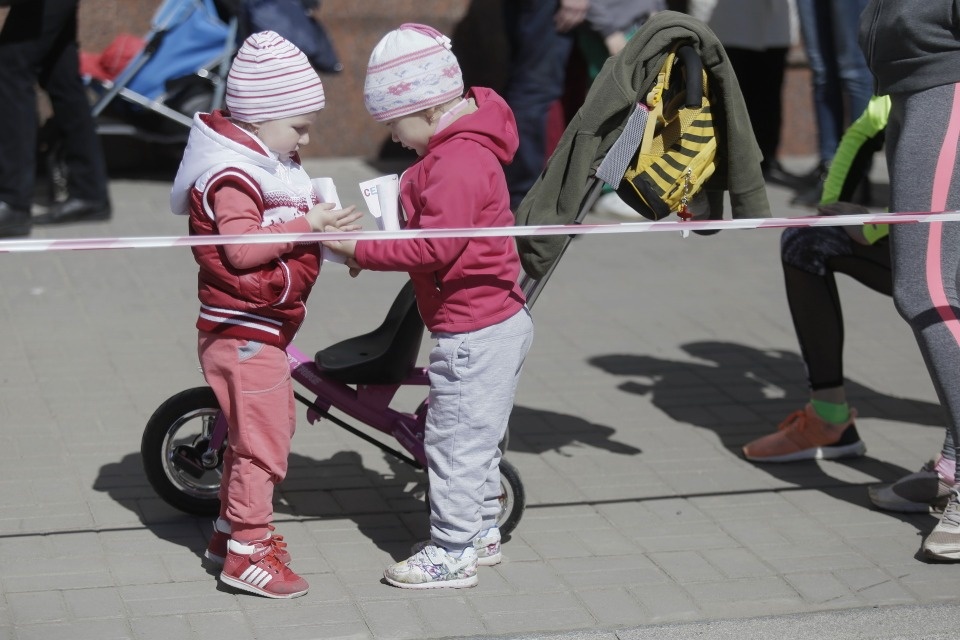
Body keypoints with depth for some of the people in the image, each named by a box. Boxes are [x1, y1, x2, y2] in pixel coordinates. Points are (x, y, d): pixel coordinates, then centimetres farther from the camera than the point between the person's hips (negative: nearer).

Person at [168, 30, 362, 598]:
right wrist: (307, 225, -25)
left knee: (271, 428, 20)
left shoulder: (270, 163, 13)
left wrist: (330, 227, 6)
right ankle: (247, 553, 2)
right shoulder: (230, 176, -19)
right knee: (263, 440, -7)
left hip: (262, 332, 11)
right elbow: (241, 246, -28)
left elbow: (282, 228, 22)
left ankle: (231, 528, 33)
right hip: (241, 332, -11)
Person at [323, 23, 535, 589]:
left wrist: (359, 249, -23)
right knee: (477, 435, 21)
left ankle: (453, 553, 8)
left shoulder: (457, 162, -23)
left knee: (454, 438, -1)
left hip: (472, 331, -11)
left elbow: (435, 246, -28)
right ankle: (482, 530, 33)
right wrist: (372, 241, 1)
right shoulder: (464, 145, 10)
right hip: (500, 318, 11)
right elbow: (433, 226, 15)